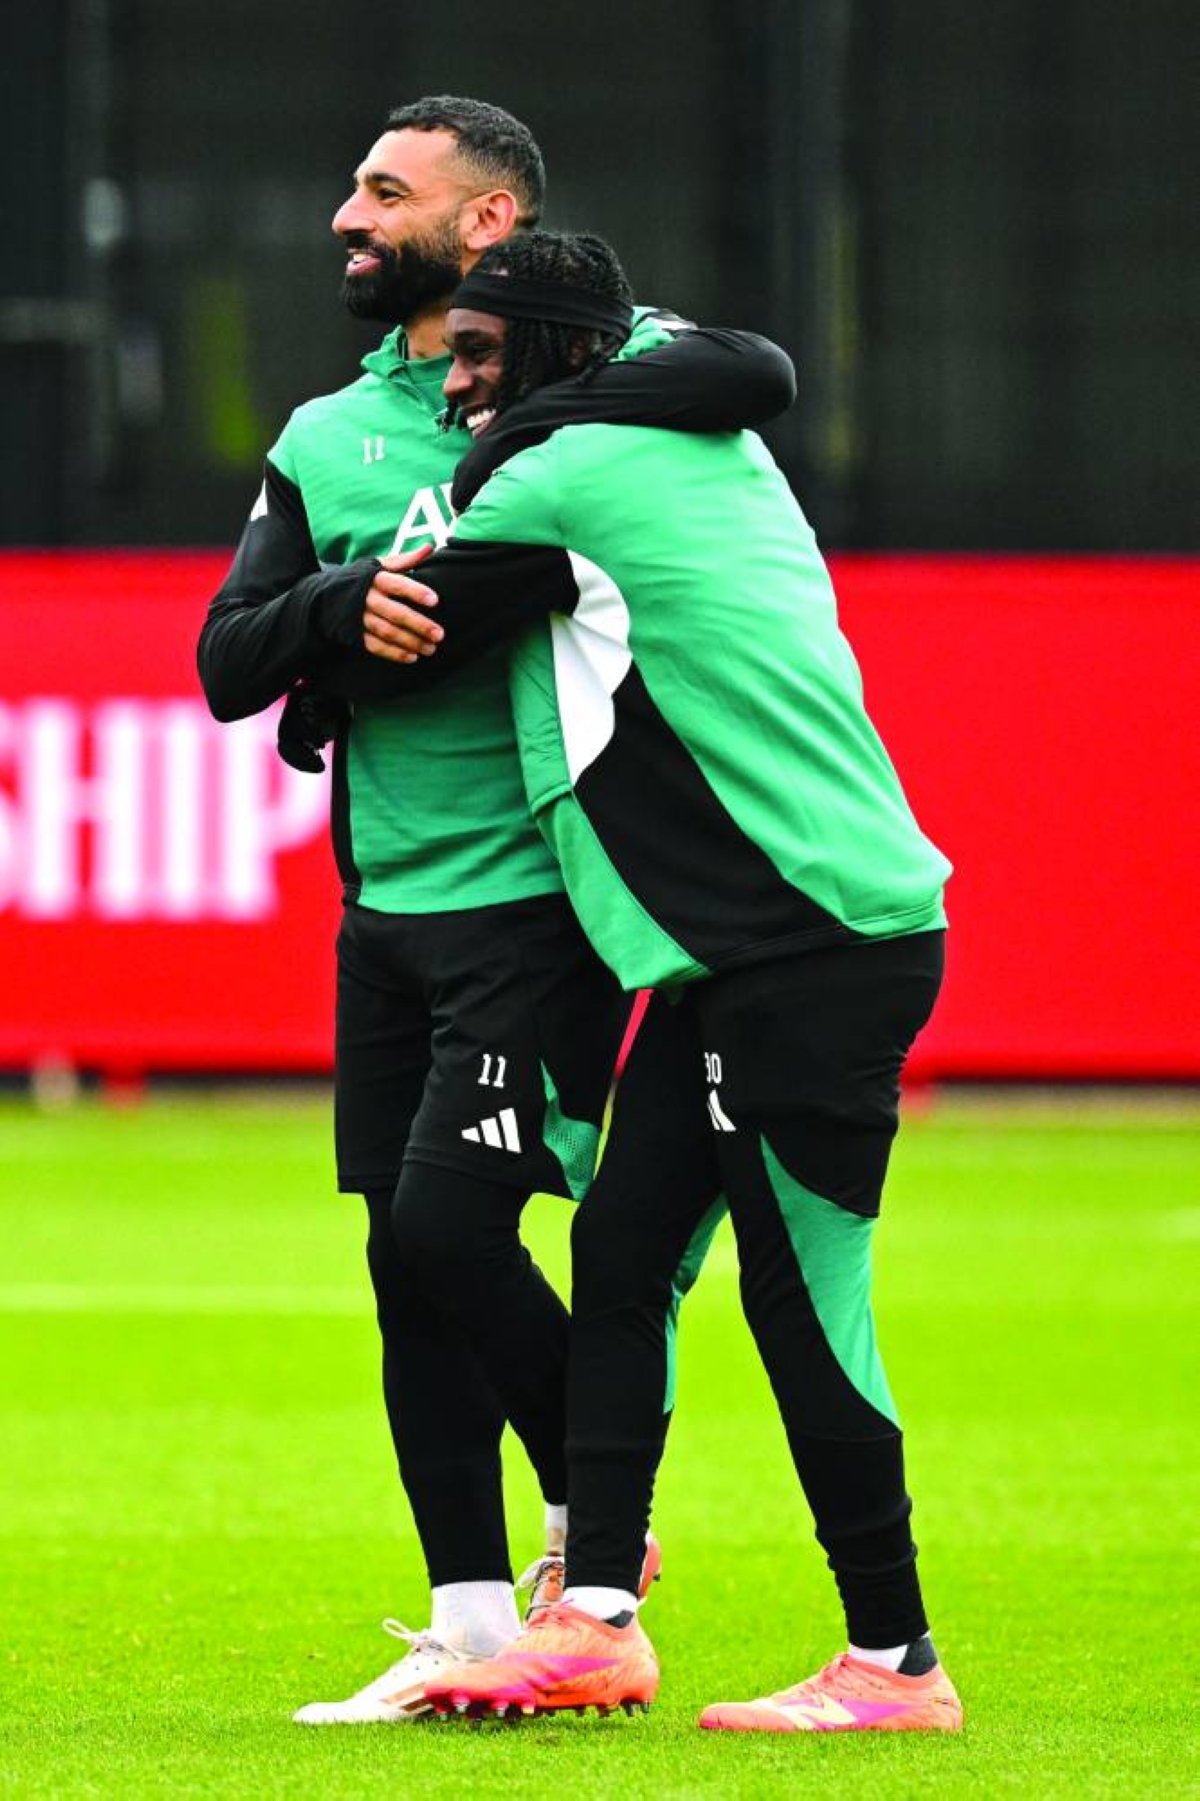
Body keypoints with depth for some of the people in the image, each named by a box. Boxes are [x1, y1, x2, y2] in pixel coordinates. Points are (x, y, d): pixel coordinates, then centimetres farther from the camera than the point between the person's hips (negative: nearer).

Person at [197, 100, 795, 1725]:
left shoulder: (594, 359, -3)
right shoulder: (326, 440, 13)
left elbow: (755, 378, -23)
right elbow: (227, 666, 7)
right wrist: (340, 595, -13)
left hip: (539, 901, -6)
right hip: (386, 909, 6)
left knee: (448, 1228, -13)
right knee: (409, 1268, 5)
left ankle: (596, 1518, 10)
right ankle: (472, 1624, 11)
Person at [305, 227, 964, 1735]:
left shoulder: (550, 489, -10)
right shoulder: (717, 460, 15)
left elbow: (386, 656, -3)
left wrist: (308, 691, 21)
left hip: (812, 949, -10)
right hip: (744, 947, 10)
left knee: (801, 1301, -7)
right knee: (622, 1246, 8)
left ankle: (895, 1664, -3)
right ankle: (595, 1621, 8)